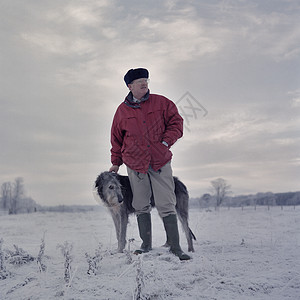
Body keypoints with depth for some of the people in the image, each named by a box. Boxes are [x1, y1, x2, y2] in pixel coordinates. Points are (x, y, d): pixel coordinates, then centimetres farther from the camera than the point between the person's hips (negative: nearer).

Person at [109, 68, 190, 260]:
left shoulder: (161, 103, 5)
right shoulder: (122, 110, 9)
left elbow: (176, 123, 7)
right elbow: (117, 138, 18)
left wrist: (166, 142, -7)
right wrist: (116, 162, 18)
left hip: (161, 162, -1)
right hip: (135, 165, 2)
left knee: (167, 206, -4)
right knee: (141, 207, 7)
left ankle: (175, 247, 1)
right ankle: (146, 245, 18)